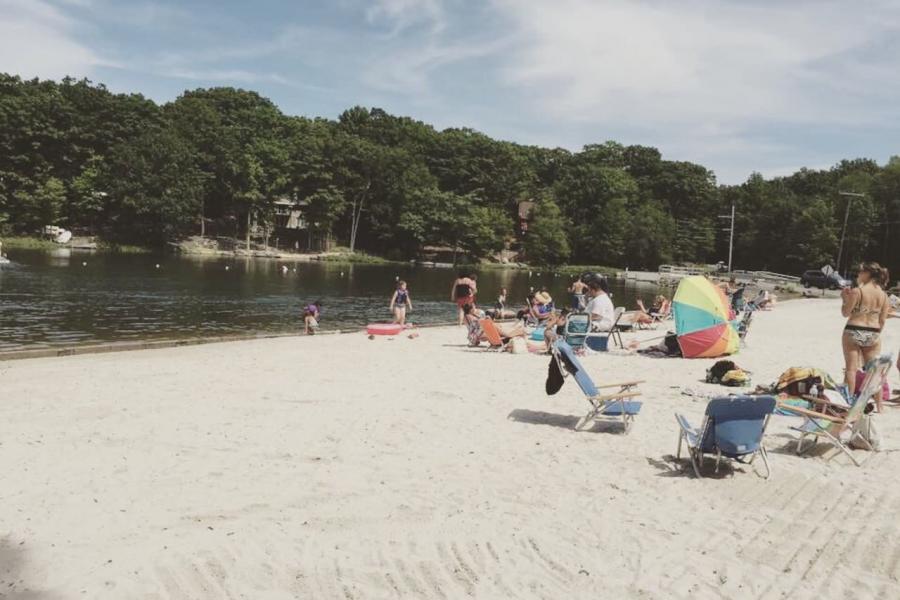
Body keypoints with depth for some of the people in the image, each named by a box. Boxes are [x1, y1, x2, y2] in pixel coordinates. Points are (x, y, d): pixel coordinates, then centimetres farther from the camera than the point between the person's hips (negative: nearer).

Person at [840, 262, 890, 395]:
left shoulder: (857, 291, -12)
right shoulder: (883, 295, 3)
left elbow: (845, 313, -8)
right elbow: (882, 320, 5)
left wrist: (844, 299, 6)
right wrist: (876, 334, 17)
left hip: (853, 332, -4)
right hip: (873, 334, 4)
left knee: (851, 368, 3)